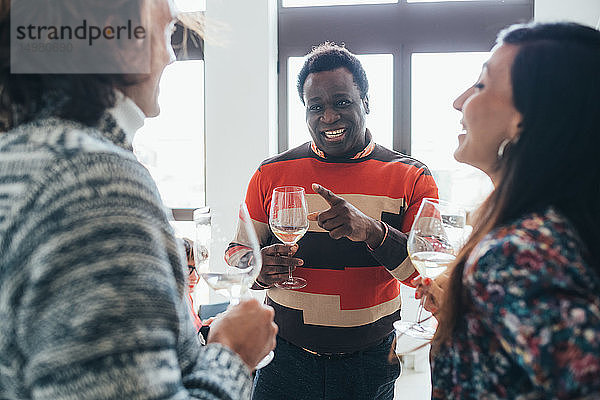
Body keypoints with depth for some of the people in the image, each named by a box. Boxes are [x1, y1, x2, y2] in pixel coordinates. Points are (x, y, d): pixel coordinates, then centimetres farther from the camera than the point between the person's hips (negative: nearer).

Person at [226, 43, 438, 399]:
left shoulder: (412, 178, -6)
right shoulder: (272, 175, -1)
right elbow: (238, 250, 6)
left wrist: (372, 230, -30)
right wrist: (259, 270, -18)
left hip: (370, 364, 0)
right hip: (285, 357, 1)